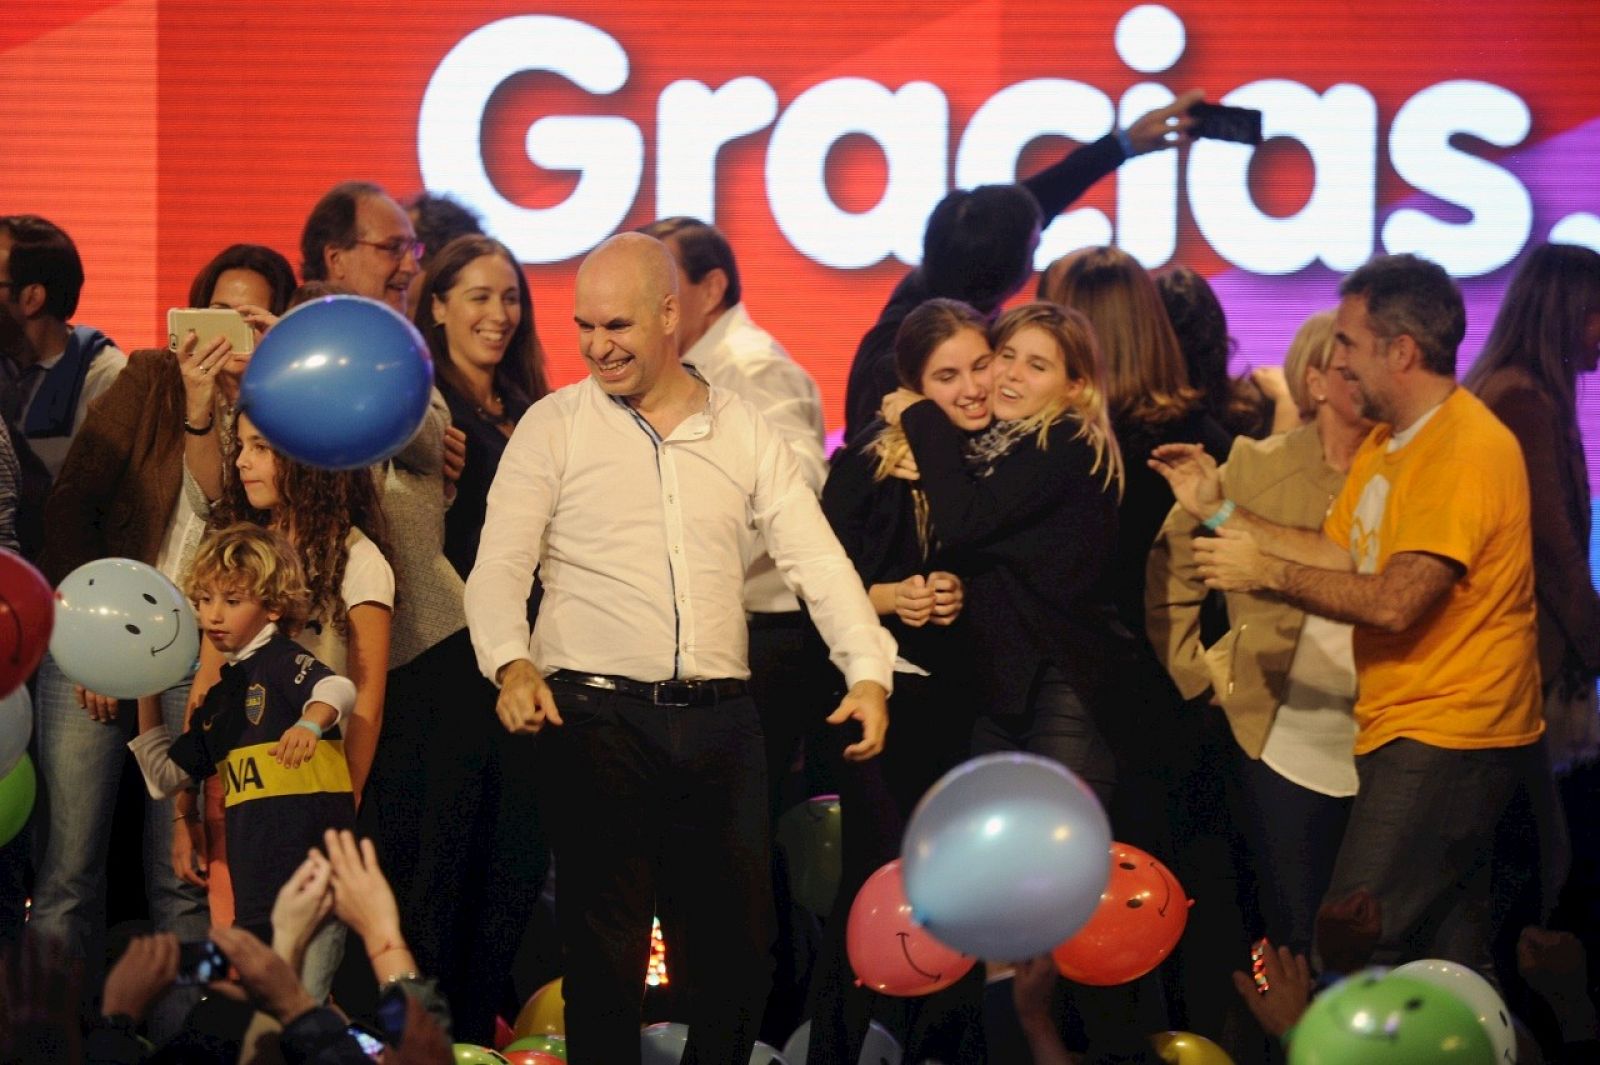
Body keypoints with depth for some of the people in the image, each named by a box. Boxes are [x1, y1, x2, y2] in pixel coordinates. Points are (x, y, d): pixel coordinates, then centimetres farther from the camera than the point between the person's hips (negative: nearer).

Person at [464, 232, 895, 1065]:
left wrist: (868, 672, -10)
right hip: (596, 713, -3)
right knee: (606, 933, -3)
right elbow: (499, 566, -4)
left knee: (740, 926, 5)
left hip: (718, 715, 3)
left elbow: (815, 558, 4)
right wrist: (511, 662, -24)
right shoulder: (554, 427, 2)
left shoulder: (742, 429, 9)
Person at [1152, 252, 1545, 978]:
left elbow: (1395, 600, -25)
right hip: (1410, 729, 10)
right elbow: (1339, 554, 14)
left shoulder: (1467, 448, -18)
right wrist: (1219, 512, 9)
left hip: (1446, 739, -10)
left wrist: (1268, 573, -16)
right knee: (1449, 952, 12)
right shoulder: (1388, 443, 17)